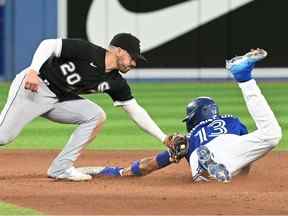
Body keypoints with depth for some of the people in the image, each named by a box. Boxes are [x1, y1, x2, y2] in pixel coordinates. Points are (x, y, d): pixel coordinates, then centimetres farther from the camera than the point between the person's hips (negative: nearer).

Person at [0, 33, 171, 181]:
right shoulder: (86, 51, -17)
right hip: (33, 88, -8)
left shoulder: (115, 83, 4)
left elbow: (135, 111, 7)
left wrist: (164, 138, 2)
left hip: (60, 100, 8)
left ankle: (61, 168, -5)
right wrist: (33, 70, -32)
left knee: (96, 116, -6)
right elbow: (48, 45, -18)